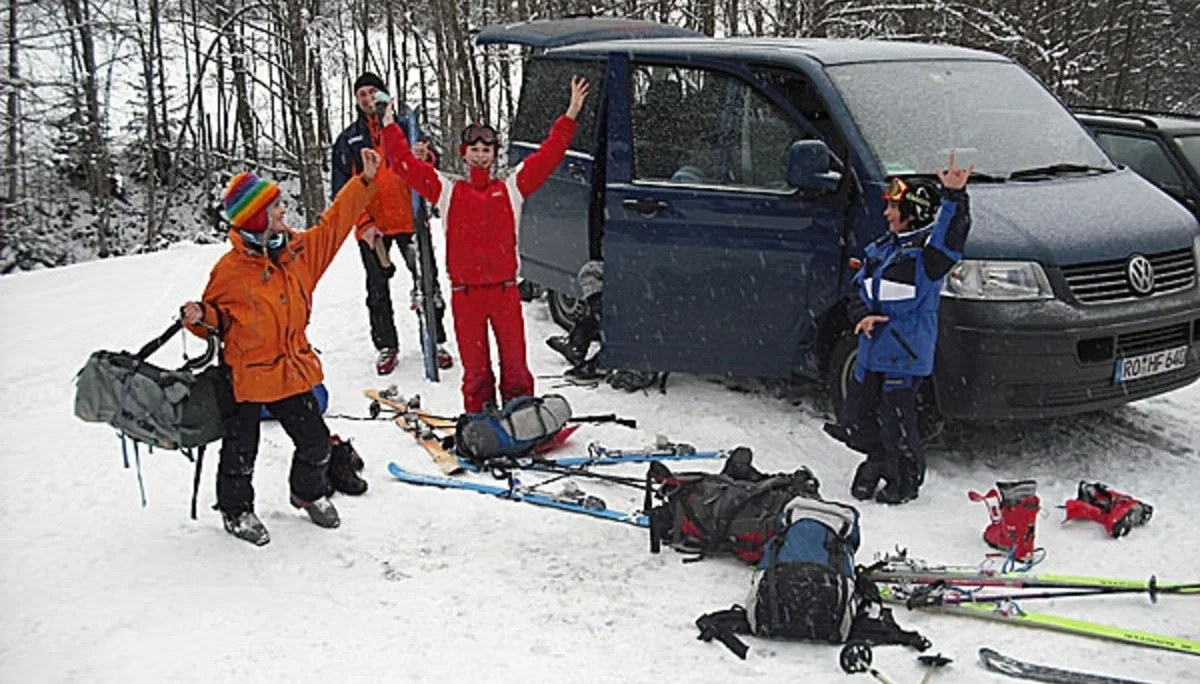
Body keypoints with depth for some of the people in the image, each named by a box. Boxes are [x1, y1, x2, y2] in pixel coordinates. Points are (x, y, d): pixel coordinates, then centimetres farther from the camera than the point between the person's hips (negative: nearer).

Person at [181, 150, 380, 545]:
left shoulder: (299, 250, 0)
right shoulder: (230, 270, -15)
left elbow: (334, 222, 10)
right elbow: (218, 318, -3)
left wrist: (366, 181, 10)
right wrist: (200, 318, -25)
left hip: (292, 371, 5)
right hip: (246, 375, -5)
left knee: (316, 442, 12)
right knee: (241, 450, 8)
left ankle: (309, 492, 39)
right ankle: (236, 510, 31)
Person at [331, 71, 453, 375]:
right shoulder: (348, 140, 8)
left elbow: (430, 160, 5)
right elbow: (342, 189, 6)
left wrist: (423, 156, -21)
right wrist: (363, 223, -6)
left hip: (410, 219, -1)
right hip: (371, 227, 1)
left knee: (426, 282, 0)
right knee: (378, 290, 8)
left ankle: (436, 341, 11)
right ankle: (386, 346, 19)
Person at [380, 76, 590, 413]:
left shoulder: (511, 188, 9)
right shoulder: (447, 191, 8)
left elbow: (547, 157, 5)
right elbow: (406, 165, 6)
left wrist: (570, 116, 0)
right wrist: (390, 127, 1)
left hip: (505, 290, 0)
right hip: (465, 293, 0)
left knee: (515, 364, 4)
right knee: (475, 368, 6)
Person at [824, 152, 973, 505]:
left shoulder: (926, 250, -9)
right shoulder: (880, 249, 13)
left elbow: (951, 236, -30)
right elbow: (860, 289, 14)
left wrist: (954, 197, -45)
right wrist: (863, 315, -6)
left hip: (906, 354, -8)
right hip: (872, 350, 8)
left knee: (897, 423, 0)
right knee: (857, 417, 14)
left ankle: (905, 481, 21)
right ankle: (876, 463, 38)